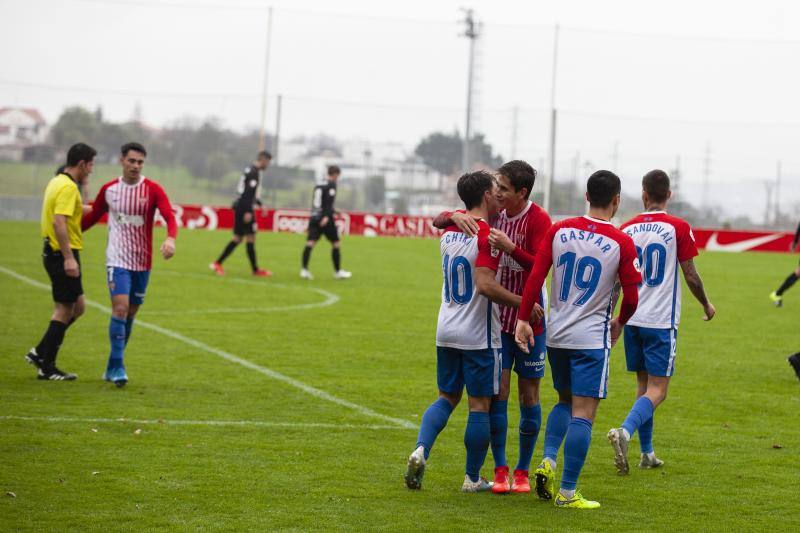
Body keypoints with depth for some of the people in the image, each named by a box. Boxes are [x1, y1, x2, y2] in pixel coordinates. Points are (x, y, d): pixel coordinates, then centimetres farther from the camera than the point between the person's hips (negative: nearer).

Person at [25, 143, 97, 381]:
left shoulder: (57, 181, 14)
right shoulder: (68, 187, -17)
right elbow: (59, 222, -26)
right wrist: (69, 258, -28)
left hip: (54, 252, 10)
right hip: (63, 254, -10)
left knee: (77, 307, 15)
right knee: (66, 309, -2)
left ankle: (40, 352, 17)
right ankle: (47, 368, 4)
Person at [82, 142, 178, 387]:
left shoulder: (153, 190, -4)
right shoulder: (109, 190, 1)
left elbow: (169, 217, -17)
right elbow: (92, 217, 16)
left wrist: (170, 239, -36)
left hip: (142, 261, 1)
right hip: (117, 259, -1)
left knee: (130, 314, 9)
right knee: (120, 308, -17)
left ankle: (112, 367, 23)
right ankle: (117, 367, -14)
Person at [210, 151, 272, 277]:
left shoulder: (250, 170, 17)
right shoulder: (254, 172, -14)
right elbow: (248, 193, -22)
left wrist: (259, 204, 30)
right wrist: (248, 211, -25)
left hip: (240, 207, 10)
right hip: (245, 208, -10)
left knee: (237, 238, 10)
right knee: (250, 237, -4)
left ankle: (217, 264, 7)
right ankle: (255, 270, 1)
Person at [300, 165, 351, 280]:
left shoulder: (318, 185, 18)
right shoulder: (331, 185, -4)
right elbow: (329, 201, -18)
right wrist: (327, 216, -25)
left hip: (314, 218, 6)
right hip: (325, 218, -6)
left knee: (310, 243, -5)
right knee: (336, 244, 8)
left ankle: (304, 269, -19)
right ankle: (337, 271, 13)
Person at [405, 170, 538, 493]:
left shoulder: (449, 233, 8)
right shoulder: (487, 236, -17)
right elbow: (485, 285, -25)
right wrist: (524, 304, -17)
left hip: (446, 332, 7)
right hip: (479, 335, -7)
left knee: (447, 398, 17)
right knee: (480, 405, 4)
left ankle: (420, 451, -6)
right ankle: (472, 478, 11)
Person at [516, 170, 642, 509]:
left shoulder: (559, 230, 0)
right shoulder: (622, 243, -8)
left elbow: (535, 276, -4)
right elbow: (631, 297, -4)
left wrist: (523, 318, 1)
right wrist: (619, 323, 15)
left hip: (556, 334, 4)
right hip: (592, 338, -4)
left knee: (565, 401, 24)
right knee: (583, 414, -1)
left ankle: (548, 461, 5)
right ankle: (567, 493, -2)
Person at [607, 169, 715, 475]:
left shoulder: (626, 229, 3)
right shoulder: (679, 228, -7)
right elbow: (690, 276, -3)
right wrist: (706, 304, 15)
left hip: (632, 319, 4)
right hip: (662, 320, -4)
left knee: (644, 383, 16)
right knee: (657, 389, -3)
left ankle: (647, 453, 20)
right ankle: (625, 431, -28)